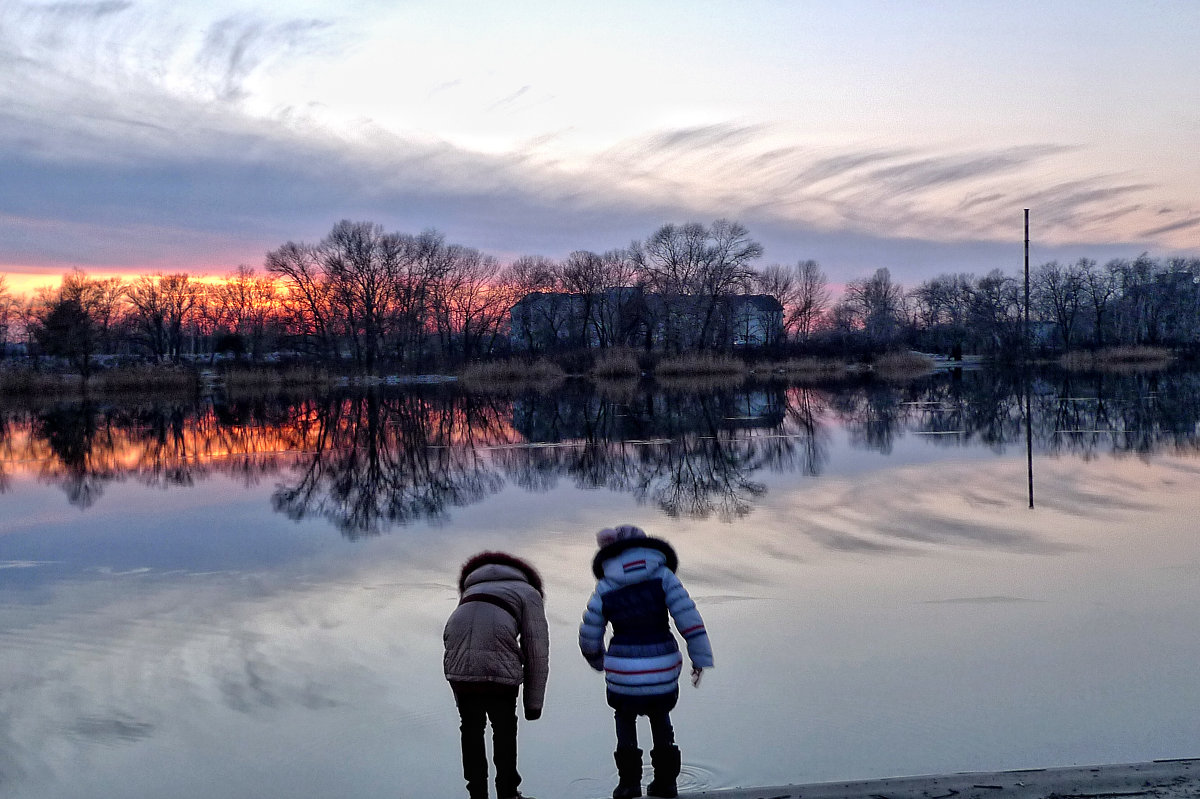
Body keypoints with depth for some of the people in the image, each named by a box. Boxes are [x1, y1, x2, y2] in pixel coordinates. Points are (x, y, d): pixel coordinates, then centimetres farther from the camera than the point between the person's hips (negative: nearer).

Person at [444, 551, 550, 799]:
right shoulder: (529, 593, 23)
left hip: (458, 664, 4)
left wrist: (461, 700, 36)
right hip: (498, 665, -4)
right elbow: (536, 651, 14)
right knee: (504, 728, 16)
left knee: (471, 728, 20)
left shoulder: (472, 590, 38)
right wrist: (534, 701, 17)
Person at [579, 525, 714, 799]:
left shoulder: (606, 587, 2)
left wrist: (597, 660, 25)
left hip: (623, 672, -1)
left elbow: (589, 635, 5)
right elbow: (688, 617, -8)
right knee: (660, 716, 26)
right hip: (663, 668, 1)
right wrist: (700, 658, -3)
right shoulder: (662, 575, 0)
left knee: (625, 717, 25)